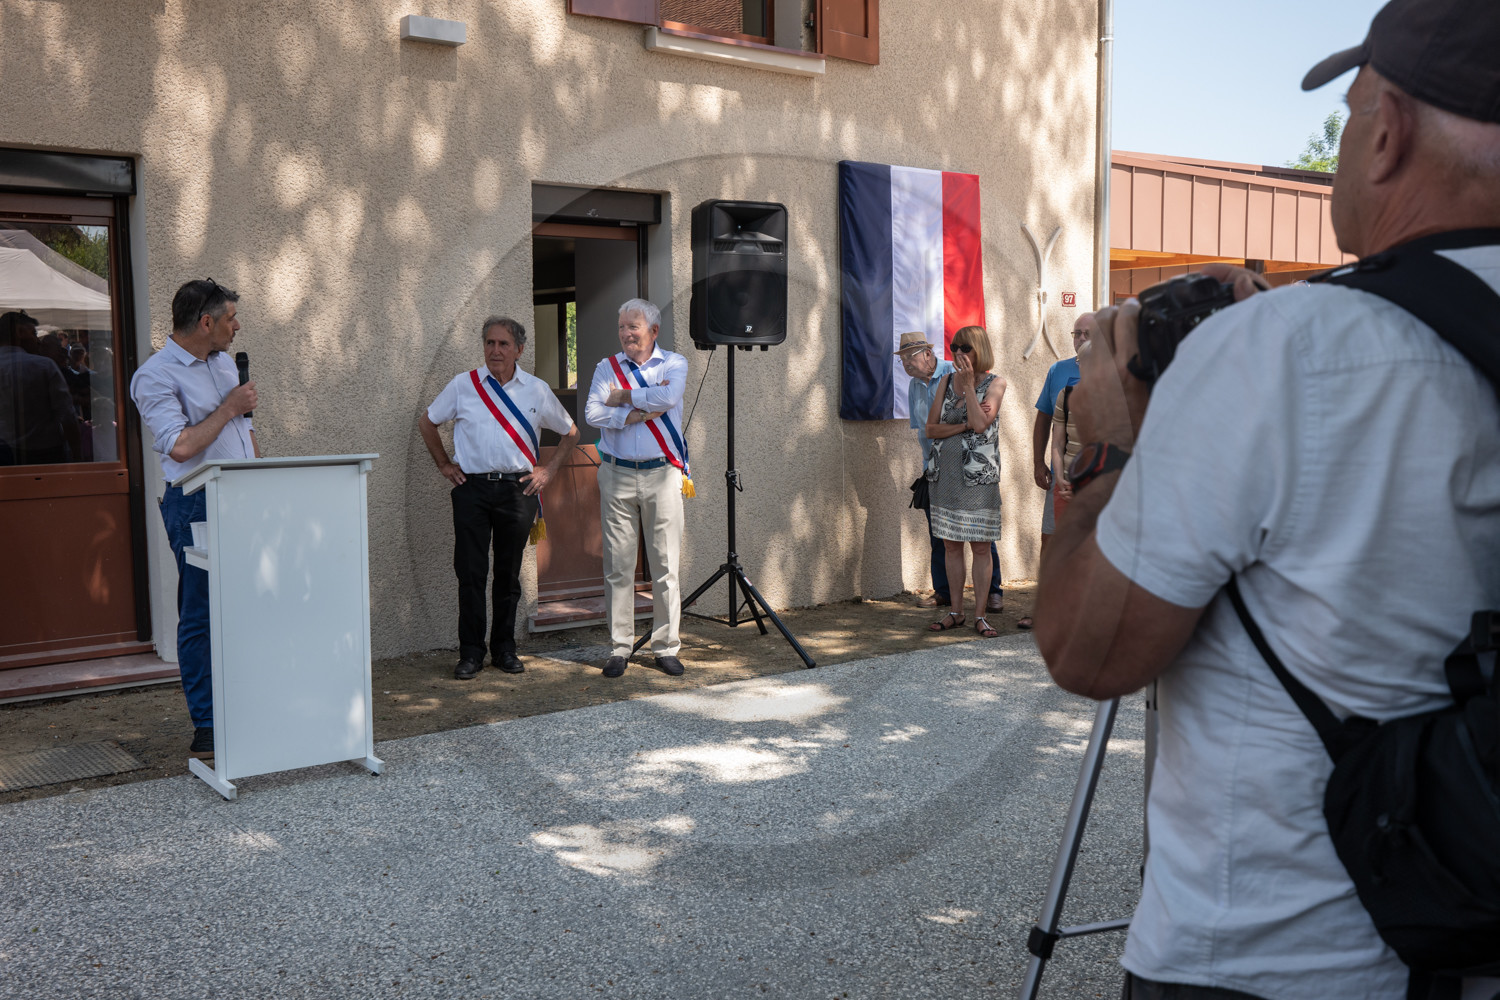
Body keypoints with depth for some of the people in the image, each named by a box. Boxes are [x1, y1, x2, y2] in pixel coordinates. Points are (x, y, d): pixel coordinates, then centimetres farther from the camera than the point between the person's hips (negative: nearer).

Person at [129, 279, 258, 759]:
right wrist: (230, 408, -11)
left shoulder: (224, 362, 16)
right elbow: (180, 446, -21)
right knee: (200, 618, -1)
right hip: (196, 507, -7)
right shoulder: (155, 376, -10)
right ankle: (207, 728, 5)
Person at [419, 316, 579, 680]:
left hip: (518, 489, 1)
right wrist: (444, 464, 11)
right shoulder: (463, 385, 6)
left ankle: (504, 648, 18)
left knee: (509, 573, 6)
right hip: (472, 487, 0)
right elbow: (426, 421, 18)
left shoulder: (537, 390, 8)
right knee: (470, 573, -2)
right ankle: (470, 652, 6)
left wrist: (548, 471, 8)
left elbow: (570, 433, 18)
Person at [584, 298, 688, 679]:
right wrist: (643, 410, -11)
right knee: (618, 565, 2)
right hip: (617, 476, 1)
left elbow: (668, 397, -15)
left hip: (662, 475, -1)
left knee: (665, 565, 1)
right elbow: (593, 413, -5)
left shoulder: (674, 363, 7)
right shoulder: (607, 367, 10)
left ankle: (666, 647, 10)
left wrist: (623, 398, -5)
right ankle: (619, 648, 10)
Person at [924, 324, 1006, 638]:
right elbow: (931, 428, 4)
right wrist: (963, 425, -10)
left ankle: (979, 615, 6)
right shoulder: (946, 381, 11)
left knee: (981, 546, -1)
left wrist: (968, 383, -13)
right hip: (945, 471, 4)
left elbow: (981, 423, -16)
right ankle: (955, 611, 16)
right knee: (951, 545, 7)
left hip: (978, 472, -4)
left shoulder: (994, 383, 0)